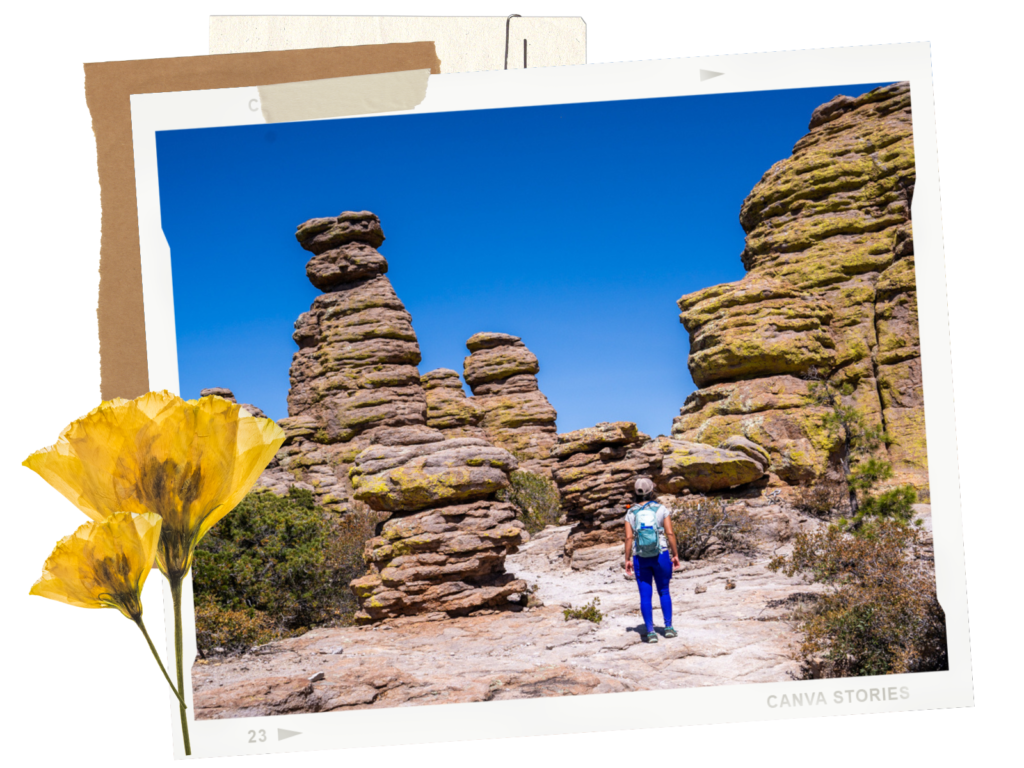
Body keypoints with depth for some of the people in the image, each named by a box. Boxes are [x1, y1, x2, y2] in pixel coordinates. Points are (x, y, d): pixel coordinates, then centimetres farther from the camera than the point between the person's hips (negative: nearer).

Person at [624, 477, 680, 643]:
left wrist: (628, 559, 2)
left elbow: (629, 538, -4)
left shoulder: (631, 513, 1)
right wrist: (675, 554, 2)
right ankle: (668, 627, 13)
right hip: (661, 555, 0)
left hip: (640, 558, 1)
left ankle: (650, 632, -1)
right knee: (664, 592, 15)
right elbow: (670, 533, -6)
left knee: (645, 596, 3)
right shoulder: (661, 509, -2)